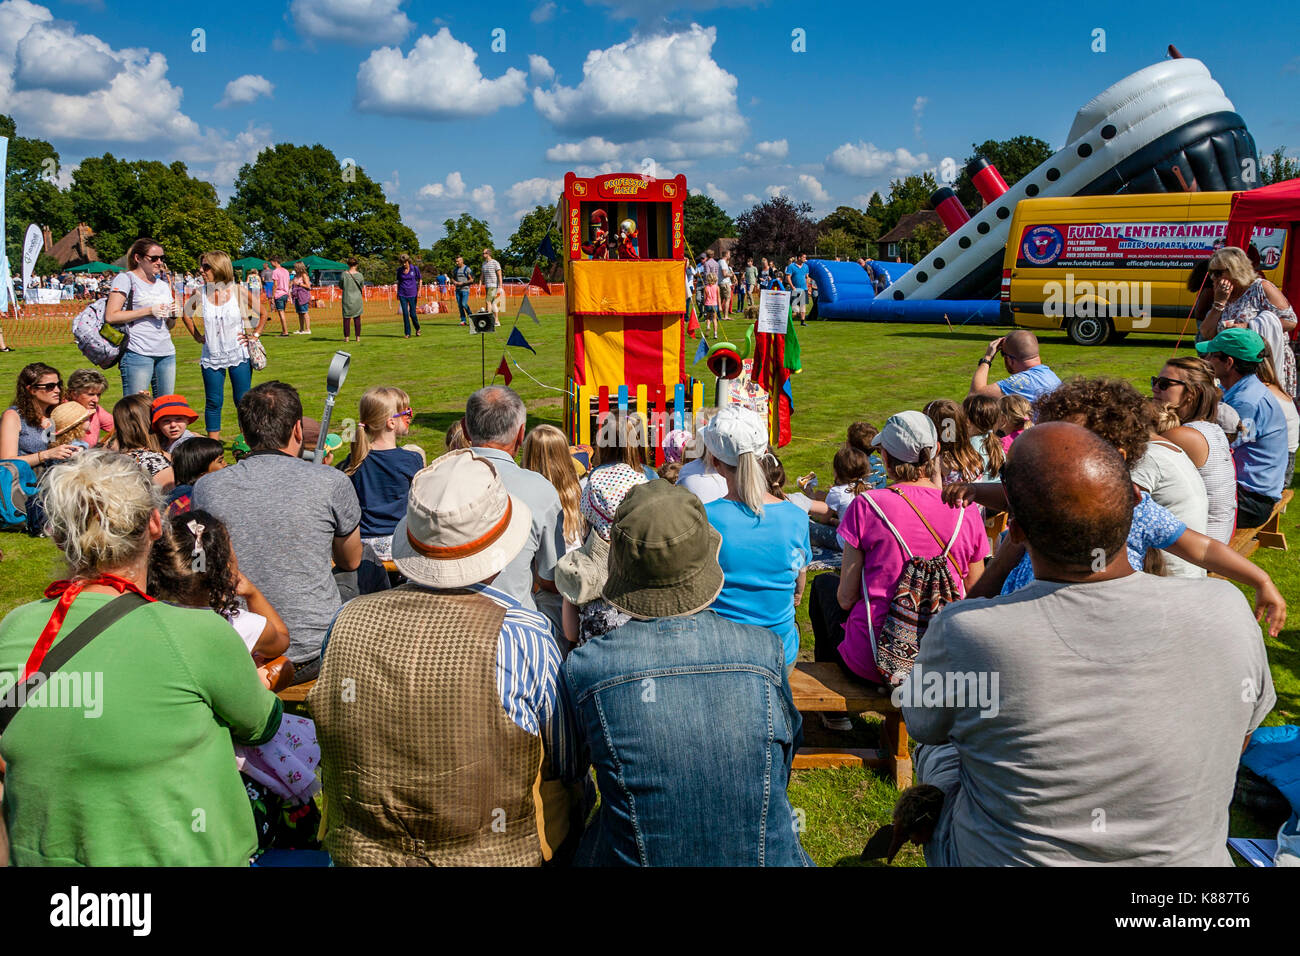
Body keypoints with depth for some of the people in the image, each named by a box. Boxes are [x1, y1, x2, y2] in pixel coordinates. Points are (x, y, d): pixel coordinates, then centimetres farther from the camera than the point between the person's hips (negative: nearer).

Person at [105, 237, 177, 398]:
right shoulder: (126, 279, 0)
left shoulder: (163, 283, 19)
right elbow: (110, 316, -11)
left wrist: (173, 314, 1)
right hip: (138, 353, -6)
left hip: (166, 353, 6)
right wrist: (149, 311, -12)